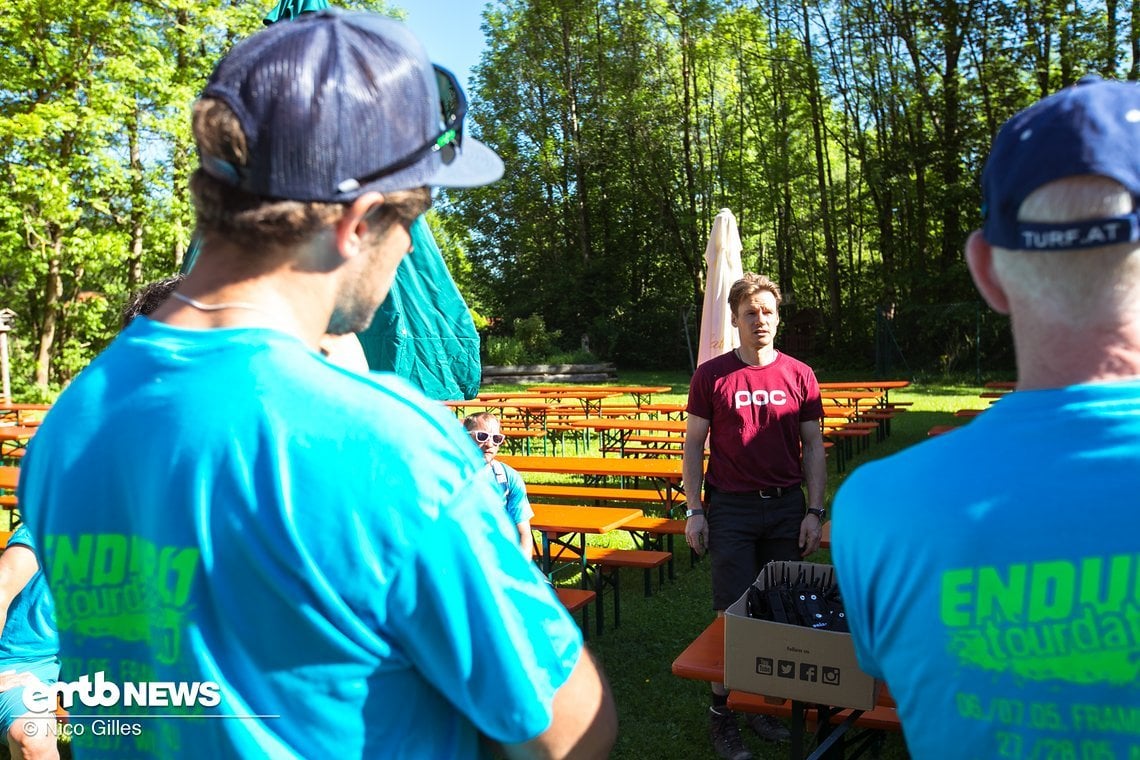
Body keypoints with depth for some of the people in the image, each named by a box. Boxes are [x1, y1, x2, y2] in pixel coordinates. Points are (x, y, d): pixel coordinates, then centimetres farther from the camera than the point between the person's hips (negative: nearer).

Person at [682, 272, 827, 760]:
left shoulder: (799, 376, 3)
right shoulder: (711, 375, -2)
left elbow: (813, 447, 7)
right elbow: (693, 444, 2)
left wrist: (815, 512, 1)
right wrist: (694, 510, -3)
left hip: (787, 506, 2)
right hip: (731, 508, -2)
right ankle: (722, 711, 17)